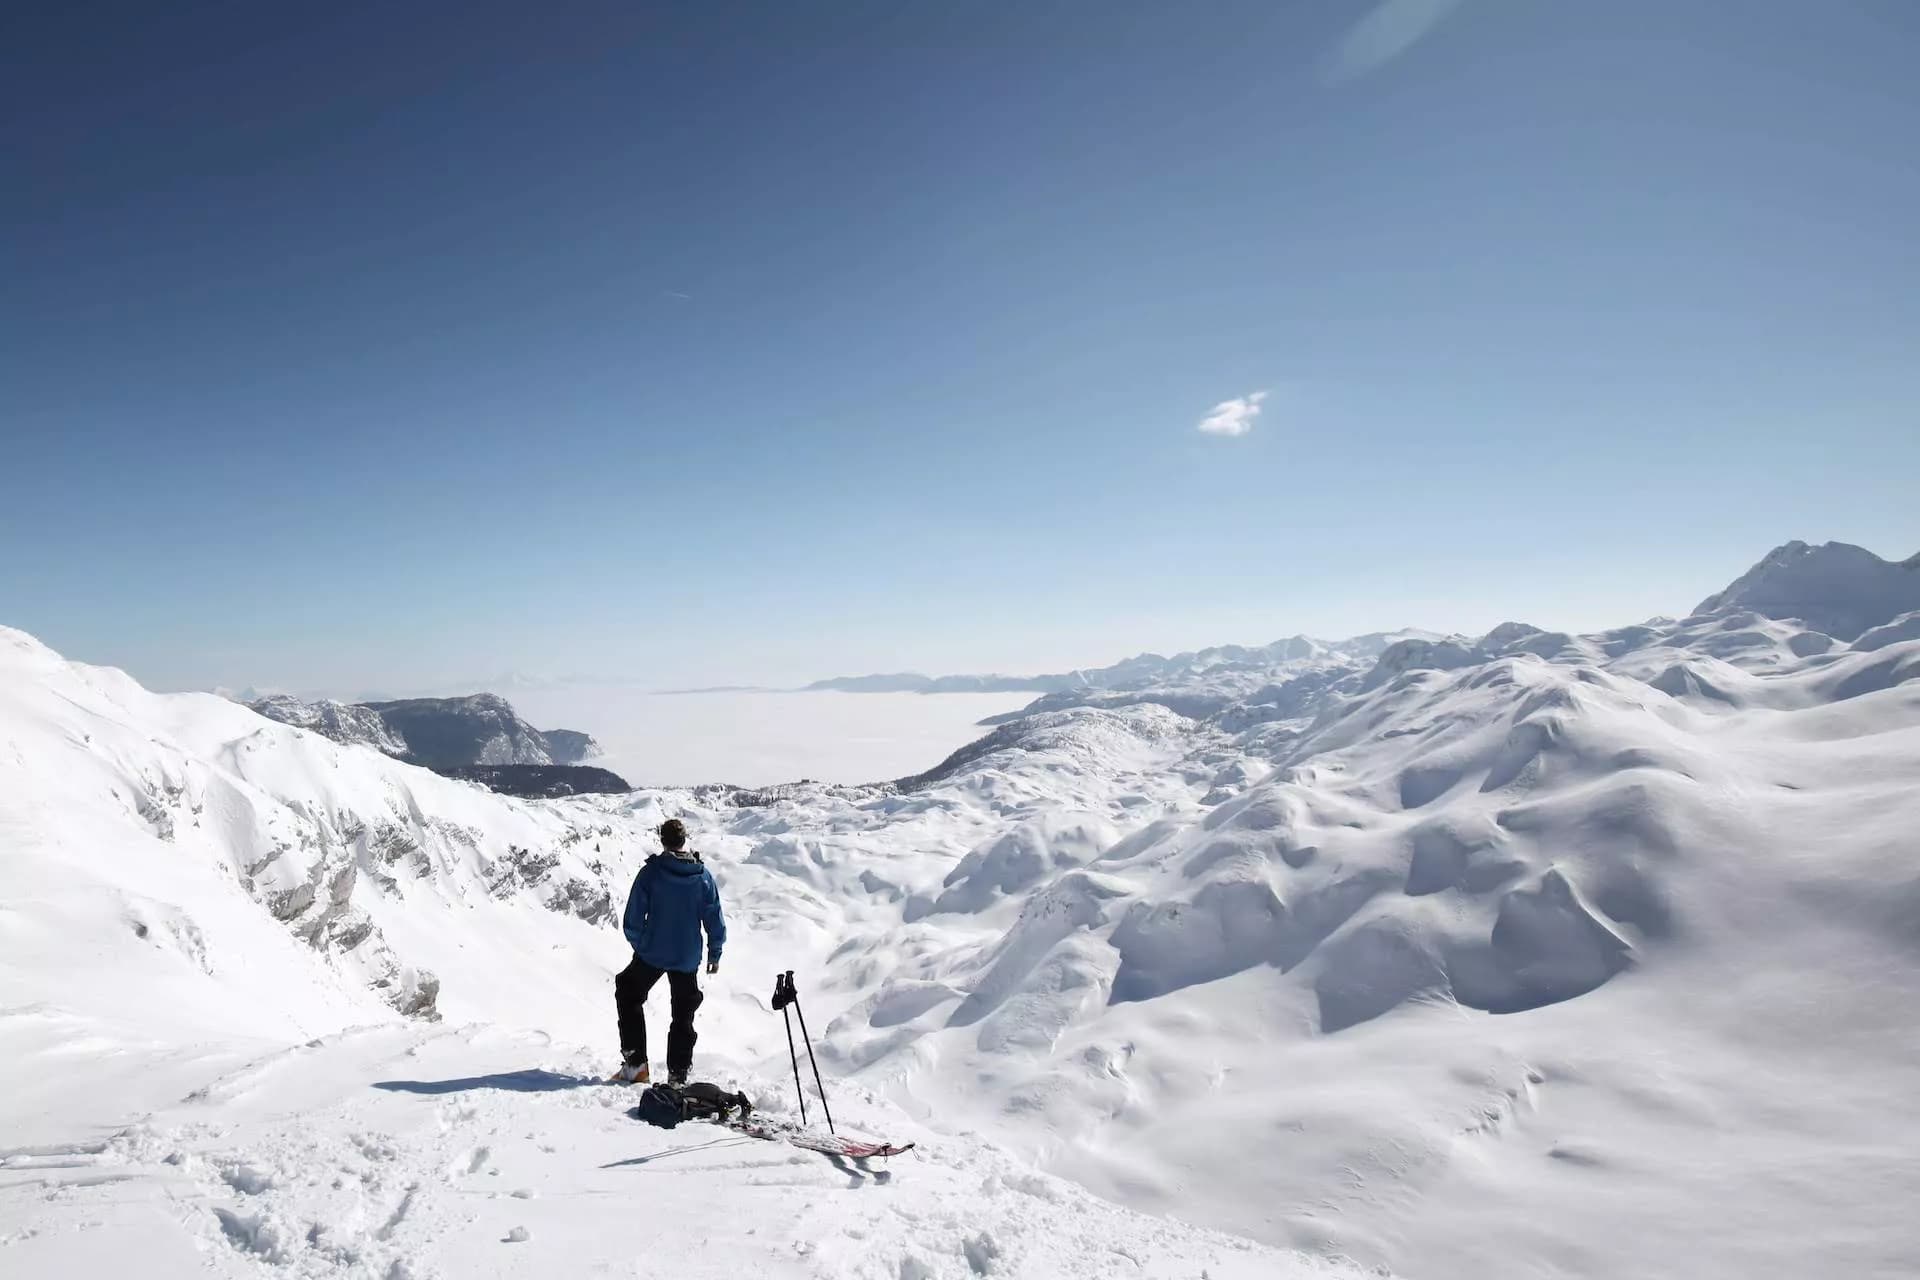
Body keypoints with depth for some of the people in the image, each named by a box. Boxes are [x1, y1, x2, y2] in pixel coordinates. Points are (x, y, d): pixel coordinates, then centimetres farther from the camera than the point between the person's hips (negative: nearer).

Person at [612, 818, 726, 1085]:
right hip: (688, 959, 2)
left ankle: (635, 1065, 17)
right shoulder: (703, 876, -7)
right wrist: (715, 954, 11)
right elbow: (715, 920, -2)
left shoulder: (650, 872, -12)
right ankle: (678, 1075, 18)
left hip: (651, 954, -1)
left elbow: (632, 920, -7)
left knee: (628, 997, 22)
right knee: (683, 1017, 16)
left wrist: (639, 944, 11)